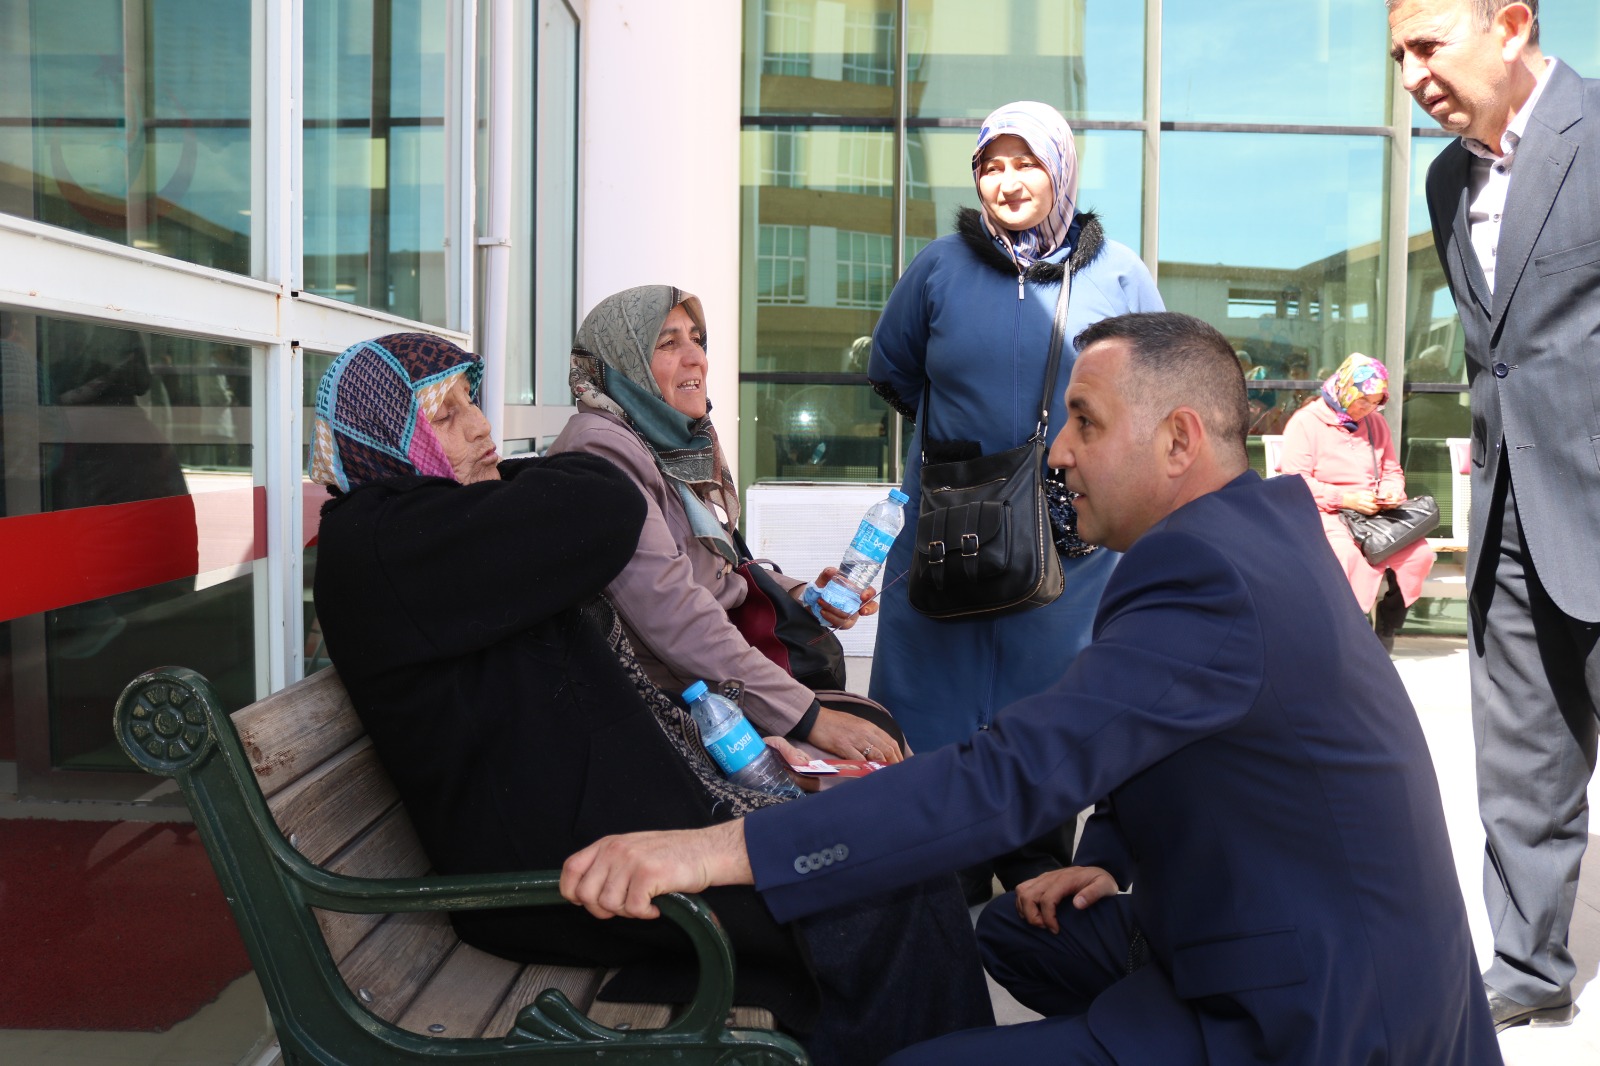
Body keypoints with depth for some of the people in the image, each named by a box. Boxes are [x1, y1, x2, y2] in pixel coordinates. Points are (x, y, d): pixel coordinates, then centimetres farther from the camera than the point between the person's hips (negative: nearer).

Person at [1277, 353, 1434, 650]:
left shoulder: (1375, 422, 15)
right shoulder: (1306, 422, -5)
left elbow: (1392, 471, 22)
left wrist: (1391, 492, -3)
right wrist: (1346, 499, -20)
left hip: (1373, 514, 6)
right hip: (1323, 515, -6)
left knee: (1419, 553, -20)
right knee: (1346, 553, -38)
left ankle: (1386, 629, -1)